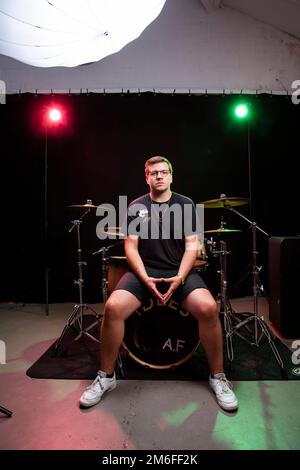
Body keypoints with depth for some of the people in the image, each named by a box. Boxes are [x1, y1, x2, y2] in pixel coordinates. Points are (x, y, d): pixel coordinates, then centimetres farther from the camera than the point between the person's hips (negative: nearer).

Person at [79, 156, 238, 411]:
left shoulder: (186, 204, 6)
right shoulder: (136, 206, 7)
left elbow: (191, 246, 1)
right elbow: (131, 247, 2)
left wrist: (180, 277, -15)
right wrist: (145, 278, -13)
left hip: (180, 271, 0)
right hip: (144, 271, 1)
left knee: (208, 307, -27)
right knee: (112, 307, -25)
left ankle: (218, 376, -2)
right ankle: (106, 376, 0)